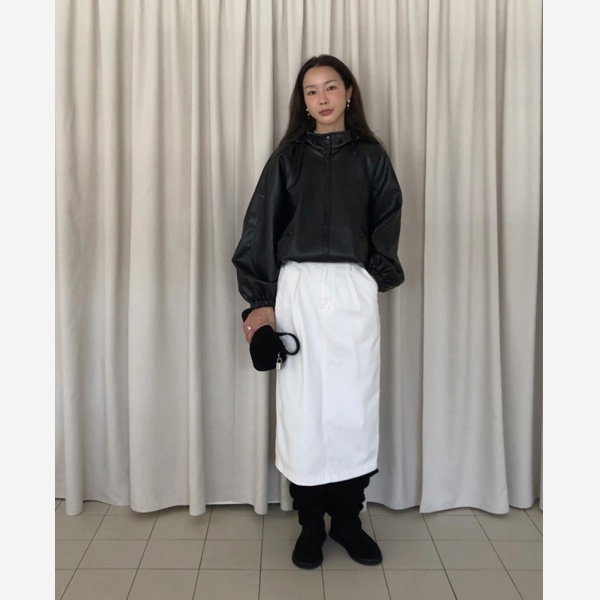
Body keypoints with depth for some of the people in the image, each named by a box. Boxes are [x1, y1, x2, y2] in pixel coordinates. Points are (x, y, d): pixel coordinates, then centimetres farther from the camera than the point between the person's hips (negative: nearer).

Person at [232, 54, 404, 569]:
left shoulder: (370, 156, 11)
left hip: (355, 290, 1)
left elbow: (386, 226, 13)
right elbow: (261, 228, 2)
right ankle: (311, 524, 17)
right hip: (298, 288, -1)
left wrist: (375, 277, 2)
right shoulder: (288, 157, 7)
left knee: (355, 406, 4)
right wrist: (261, 300, -6)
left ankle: (348, 520, 20)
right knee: (302, 406, 2)